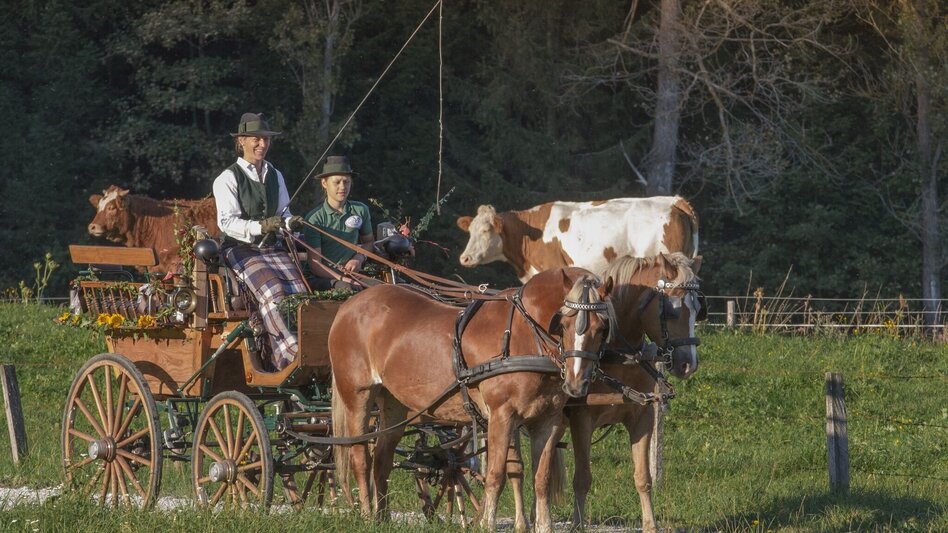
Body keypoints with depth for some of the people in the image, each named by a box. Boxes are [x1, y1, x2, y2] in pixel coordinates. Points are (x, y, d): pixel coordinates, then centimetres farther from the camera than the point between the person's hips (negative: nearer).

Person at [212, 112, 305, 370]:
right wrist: (260, 227, -27)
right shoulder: (228, 179, -2)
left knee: (298, 289, -22)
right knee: (273, 291, -30)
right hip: (240, 250, -5)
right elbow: (227, 222, -12)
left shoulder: (275, 176, 17)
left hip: (272, 247, 5)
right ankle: (292, 354, -32)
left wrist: (290, 223, -6)